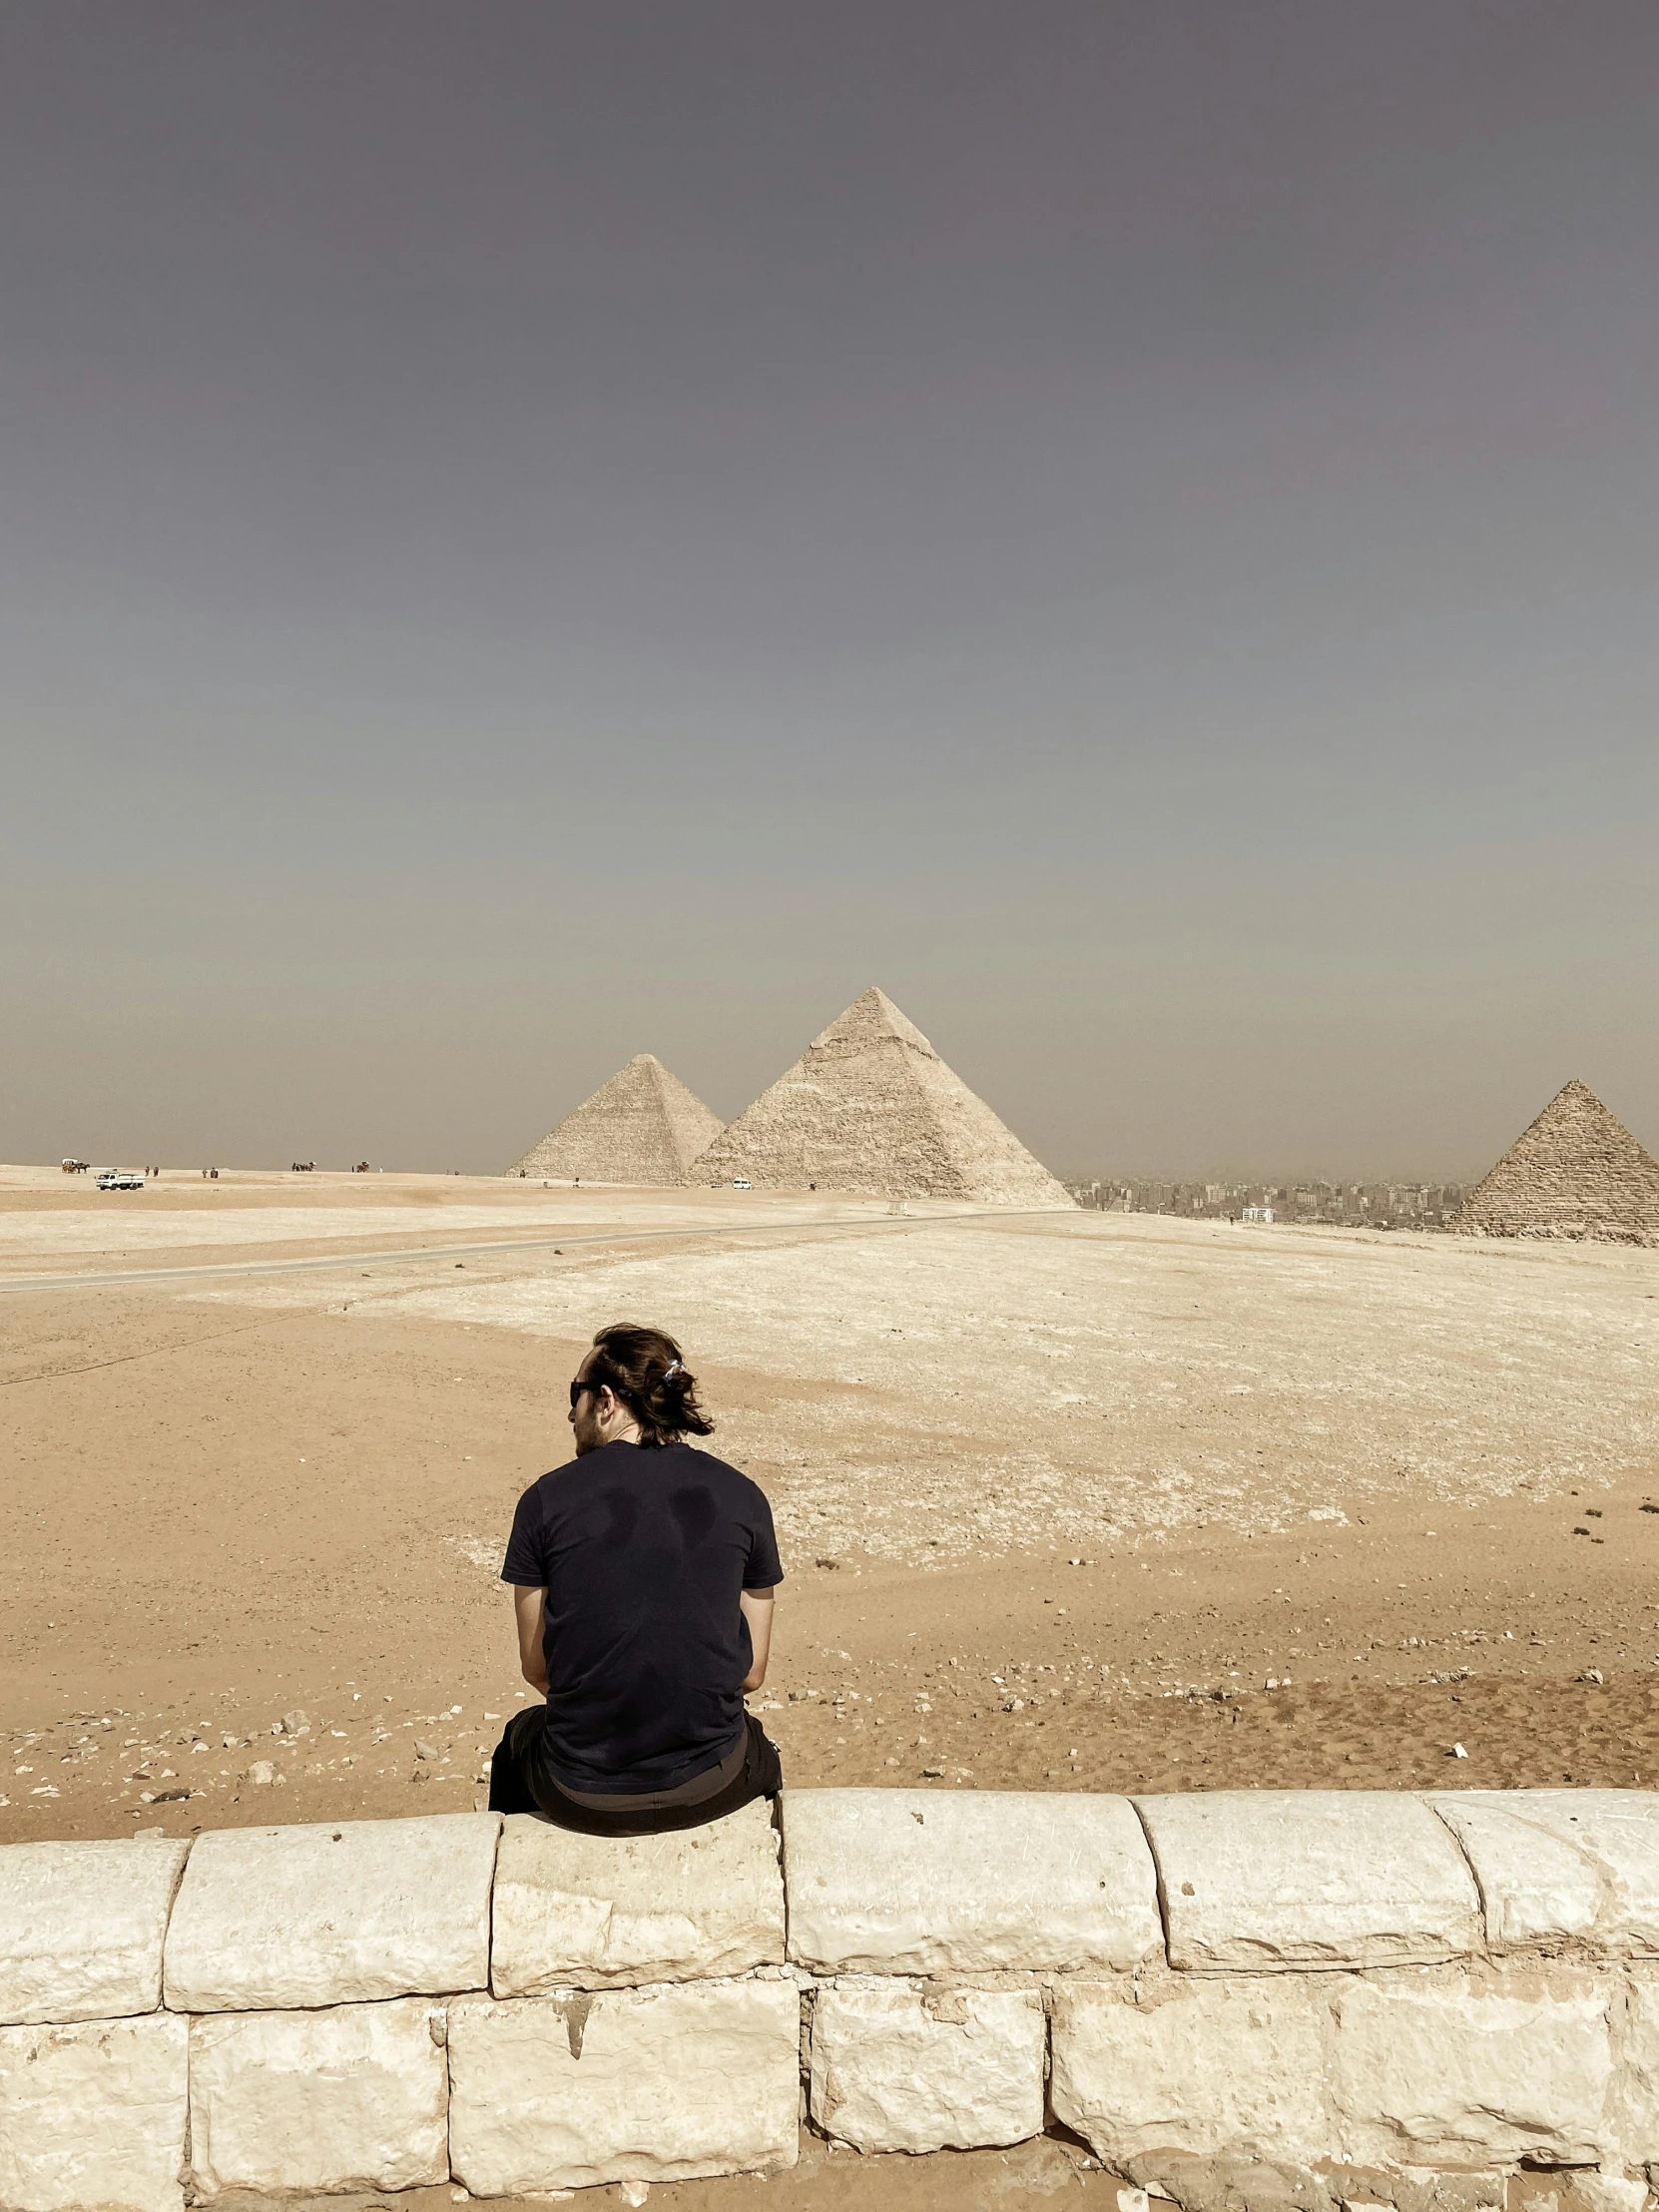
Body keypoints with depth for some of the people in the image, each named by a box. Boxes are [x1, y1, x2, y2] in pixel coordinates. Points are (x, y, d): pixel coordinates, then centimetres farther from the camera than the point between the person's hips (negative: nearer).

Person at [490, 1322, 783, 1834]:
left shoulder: (546, 1499, -8)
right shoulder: (743, 1497, -5)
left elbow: (537, 1668, 0)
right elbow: (752, 1671, 0)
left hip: (581, 1799, 0)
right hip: (709, 1791, 1)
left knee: (520, 1736, 36)